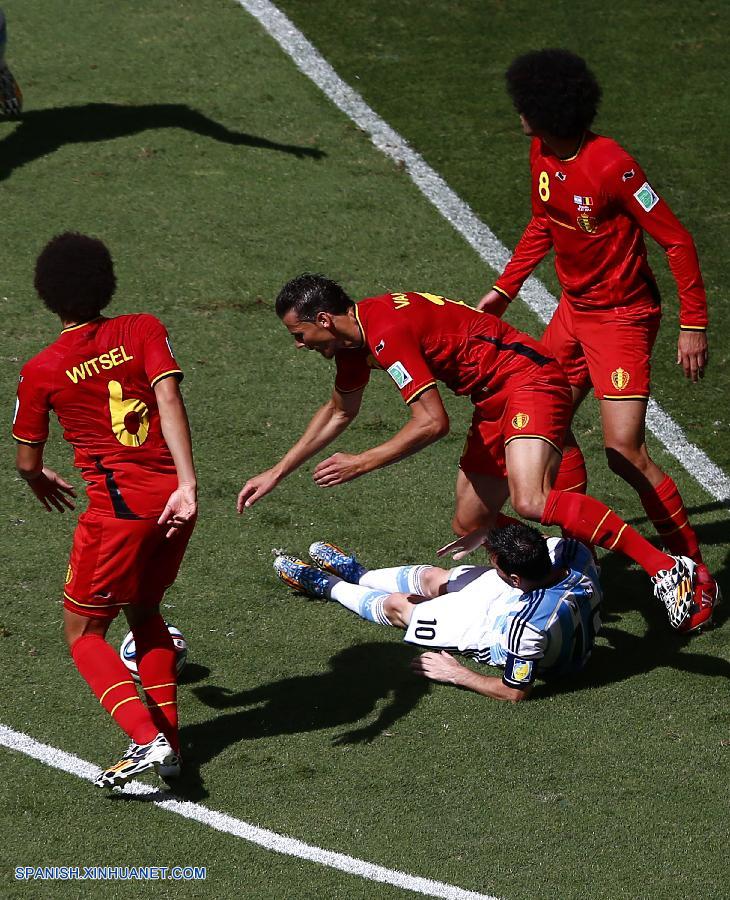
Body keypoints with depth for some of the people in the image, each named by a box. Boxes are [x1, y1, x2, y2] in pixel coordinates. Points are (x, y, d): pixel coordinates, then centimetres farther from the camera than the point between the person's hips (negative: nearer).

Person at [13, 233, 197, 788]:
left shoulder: (42, 372, 0)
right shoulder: (144, 330, 4)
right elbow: (169, 397, -12)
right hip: (173, 498, 4)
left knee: (83, 631, 10)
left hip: (118, 508, -4)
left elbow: (27, 462, 10)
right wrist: (187, 484, -18)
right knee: (144, 610, 26)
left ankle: (148, 739, -10)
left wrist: (44, 483, 34)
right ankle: (167, 738, 18)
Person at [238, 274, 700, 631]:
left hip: (530, 380, -11)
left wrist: (363, 463, -14)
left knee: (532, 502, -32)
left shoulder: (386, 331, -21)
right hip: (495, 402, 11)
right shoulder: (355, 336, 11)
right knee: (469, 528, 9)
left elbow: (433, 422, -24)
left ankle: (666, 568, -33)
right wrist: (276, 474, 29)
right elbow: (339, 412, 29)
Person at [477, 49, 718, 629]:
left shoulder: (611, 165, -26)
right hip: (574, 309, 9)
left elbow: (676, 240, -22)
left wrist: (693, 325, -22)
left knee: (624, 450, -15)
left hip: (622, 316, -9)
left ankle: (694, 573, -4)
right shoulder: (542, 155, -1)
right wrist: (506, 287, 16)